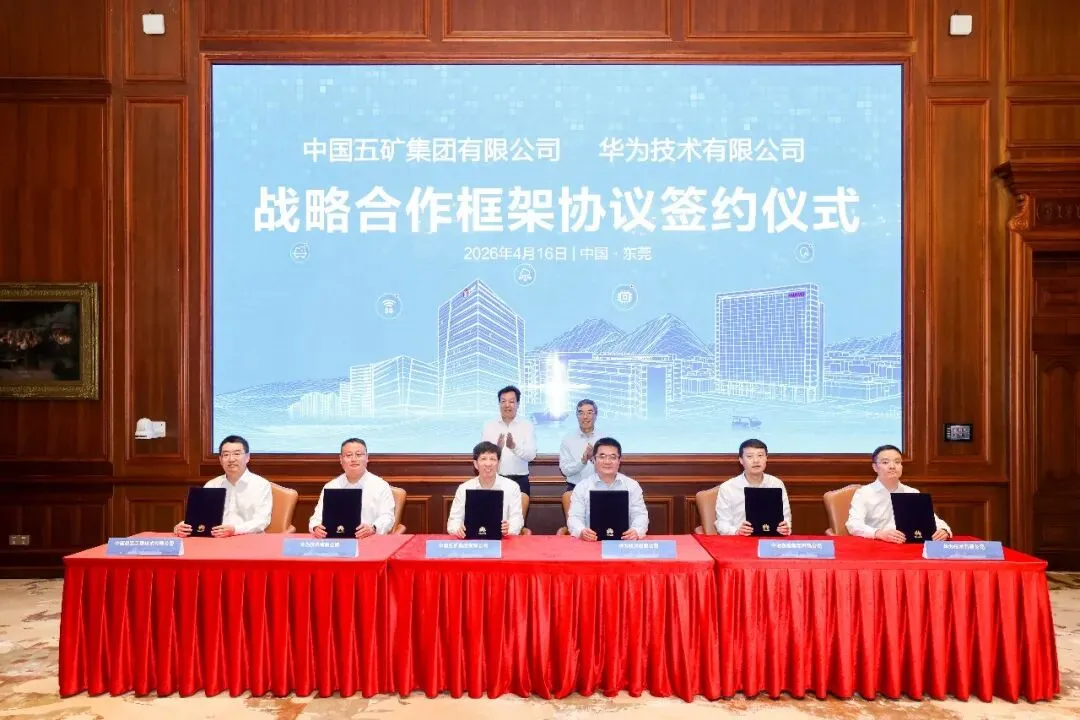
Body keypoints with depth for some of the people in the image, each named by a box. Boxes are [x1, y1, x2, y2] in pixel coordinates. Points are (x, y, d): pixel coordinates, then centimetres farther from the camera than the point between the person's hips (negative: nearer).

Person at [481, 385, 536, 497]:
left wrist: (514, 447, -28)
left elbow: (531, 455, -9)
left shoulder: (527, 426, 2)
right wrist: (496, 449, -25)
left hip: (519, 481, 0)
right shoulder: (488, 426, 5)